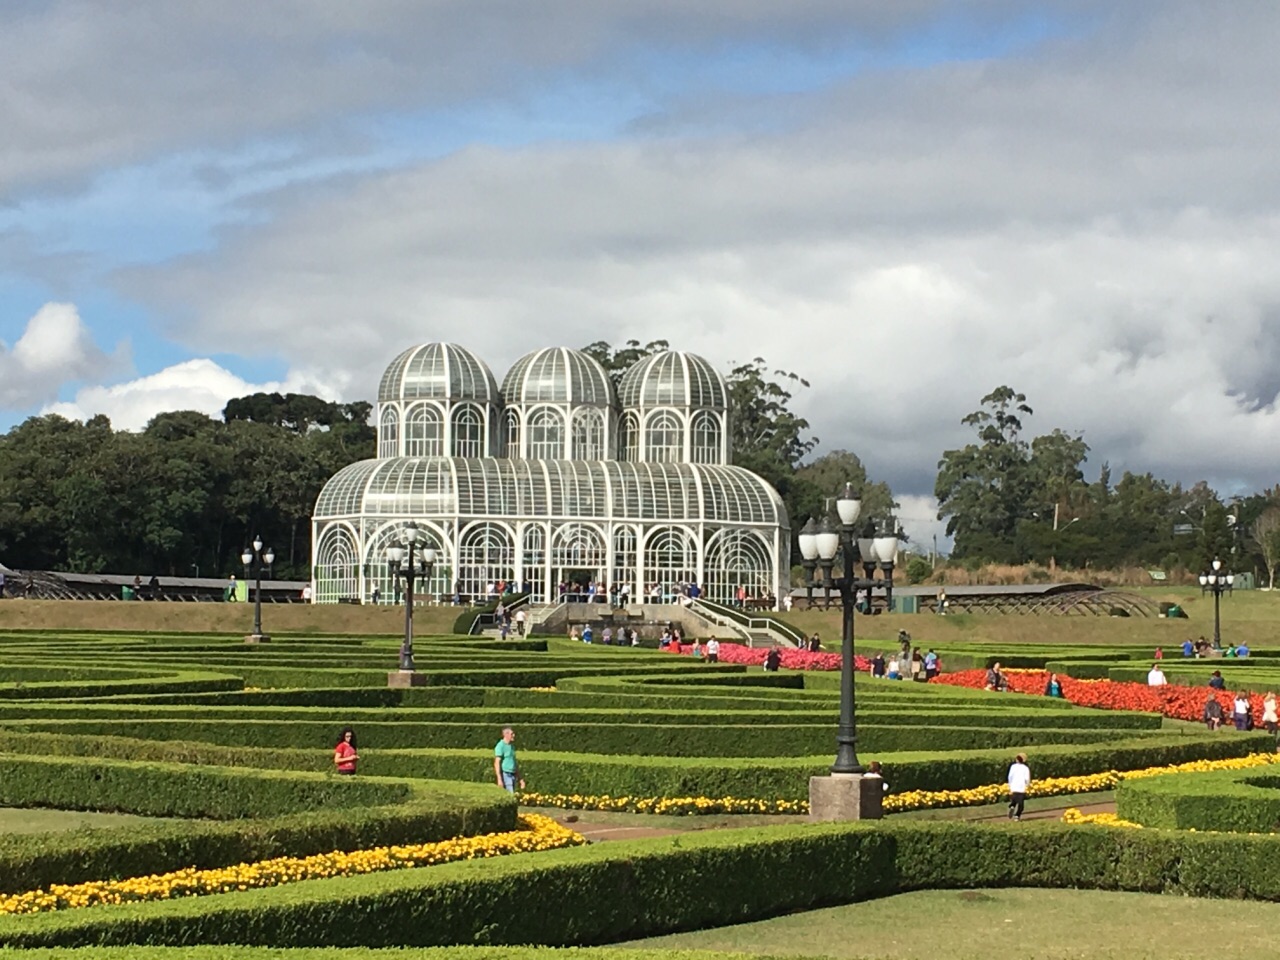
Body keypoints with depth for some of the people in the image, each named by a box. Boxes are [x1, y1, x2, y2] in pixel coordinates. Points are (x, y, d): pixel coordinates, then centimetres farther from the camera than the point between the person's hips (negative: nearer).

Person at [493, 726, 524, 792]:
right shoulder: (500, 746, -10)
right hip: (505, 775, -8)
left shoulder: (512, 746, 16)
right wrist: (499, 779, -23)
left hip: (513, 775, 8)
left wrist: (520, 779, 18)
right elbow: (497, 763, -16)